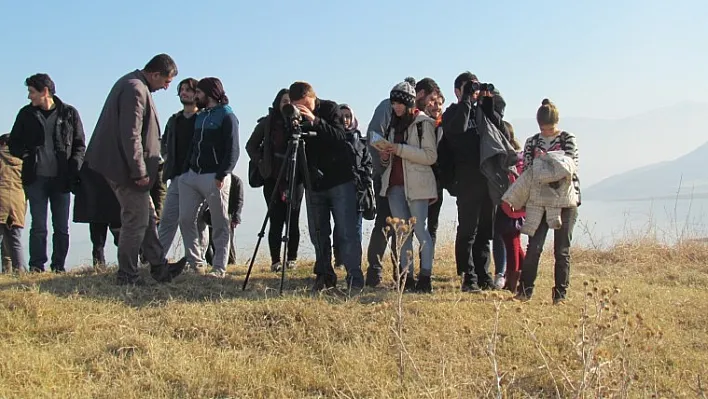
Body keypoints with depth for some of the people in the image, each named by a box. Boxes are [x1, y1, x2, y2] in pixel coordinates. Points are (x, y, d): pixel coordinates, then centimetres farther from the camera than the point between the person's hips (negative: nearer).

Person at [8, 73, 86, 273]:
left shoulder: (69, 113, 4)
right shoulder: (26, 114, 8)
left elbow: (80, 145, 7)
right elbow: (13, 143, 13)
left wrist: (74, 165, -9)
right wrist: (26, 154, -8)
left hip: (61, 179, 0)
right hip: (36, 178, 0)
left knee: (62, 227, 5)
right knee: (38, 226, -1)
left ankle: (59, 267, 13)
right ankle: (36, 267, 5)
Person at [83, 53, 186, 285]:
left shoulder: (134, 85, 15)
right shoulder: (135, 89, -18)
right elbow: (131, 135, -24)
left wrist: (141, 169, 21)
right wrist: (140, 171, -21)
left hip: (121, 165, 11)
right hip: (125, 167, -11)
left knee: (148, 217, 14)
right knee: (137, 220, -3)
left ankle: (159, 267, 20)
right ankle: (127, 275, 5)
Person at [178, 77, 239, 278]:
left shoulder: (227, 116, -4)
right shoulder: (200, 116, 20)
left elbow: (232, 150, -12)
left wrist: (221, 175, -20)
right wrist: (185, 170, 11)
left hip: (214, 177, -8)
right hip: (191, 176, 8)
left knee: (220, 224, -1)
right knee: (186, 219, 3)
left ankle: (219, 268, 2)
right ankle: (195, 262, 12)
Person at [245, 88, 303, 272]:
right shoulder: (267, 123, 5)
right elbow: (251, 145, 12)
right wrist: (260, 163, 2)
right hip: (272, 178, 1)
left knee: (292, 220, 2)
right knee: (276, 220, -1)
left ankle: (292, 258, 11)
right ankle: (275, 260, 3)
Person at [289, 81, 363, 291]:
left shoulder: (330, 109, -5)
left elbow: (340, 137, -19)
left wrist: (315, 121, -28)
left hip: (340, 181, -4)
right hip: (314, 183, 4)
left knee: (347, 232, -6)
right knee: (318, 233, 4)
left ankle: (354, 277, -4)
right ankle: (324, 276, 12)